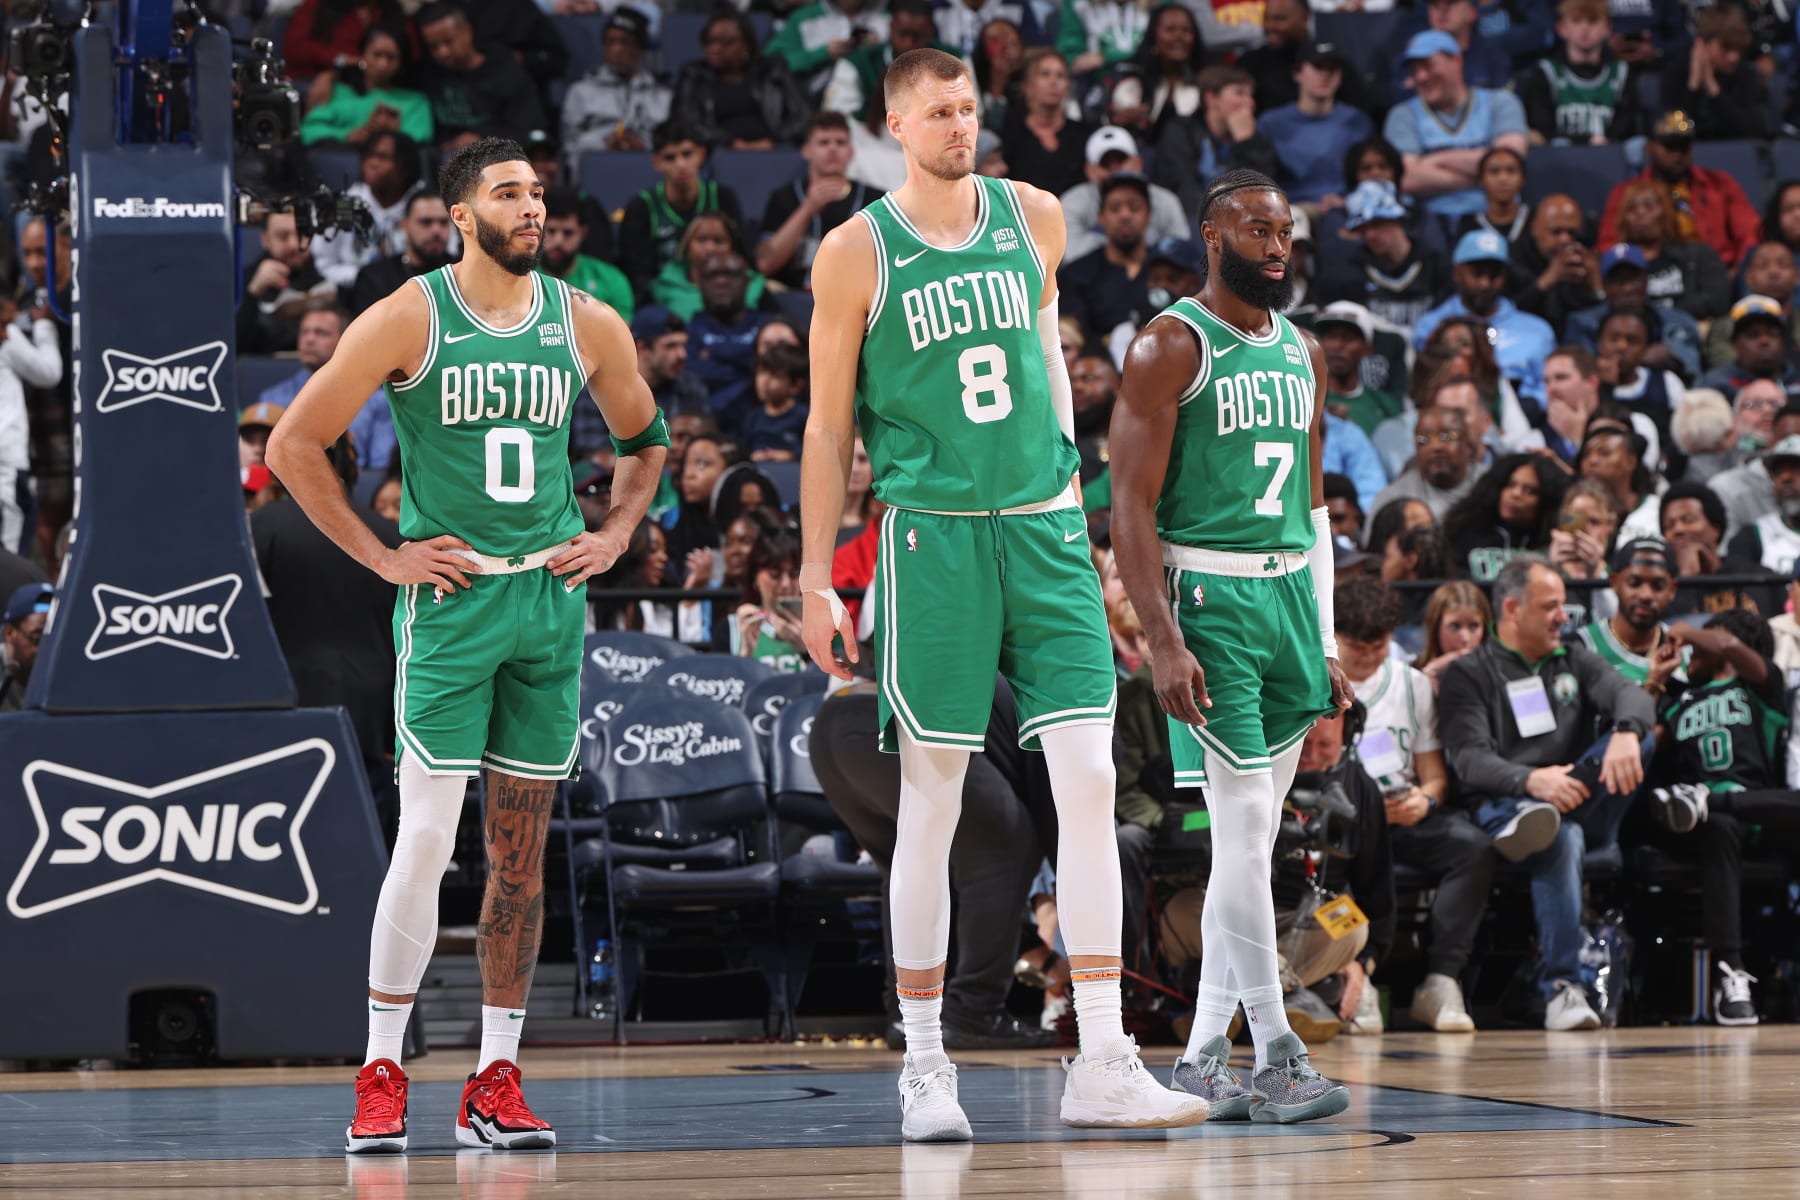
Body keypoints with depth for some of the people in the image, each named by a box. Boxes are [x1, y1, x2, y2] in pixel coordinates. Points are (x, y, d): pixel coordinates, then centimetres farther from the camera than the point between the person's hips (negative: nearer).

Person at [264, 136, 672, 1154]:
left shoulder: (588, 326, 6)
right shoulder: (409, 320, -6)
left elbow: (646, 438, 23)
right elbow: (295, 443, -3)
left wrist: (614, 538, 9)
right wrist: (382, 556, -5)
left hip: (551, 600, 4)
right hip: (450, 601, -4)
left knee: (522, 843, 5)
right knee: (428, 837, -10)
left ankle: (497, 1081, 11)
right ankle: (382, 1076, 0)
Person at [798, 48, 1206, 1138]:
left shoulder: (1036, 218, 8)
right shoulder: (857, 253, -2)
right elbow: (830, 427, 2)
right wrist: (817, 579, -1)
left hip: (1046, 526, 3)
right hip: (933, 533, -3)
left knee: (1090, 781, -6)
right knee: (932, 803, 1)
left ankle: (1102, 1063, -5)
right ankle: (925, 1064, 11)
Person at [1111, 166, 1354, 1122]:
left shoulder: (1303, 352, 15)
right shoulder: (1170, 346, -6)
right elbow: (1131, 506, -11)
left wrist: (1325, 639, 15)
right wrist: (1163, 641, -19)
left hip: (1291, 596, 7)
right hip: (1207, 598, -7)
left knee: (1252, 835, 7)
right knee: (1244, 824, -11)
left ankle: (1203, 1055, 13)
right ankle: (1276, 1057, -9)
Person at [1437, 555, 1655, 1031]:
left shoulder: (1574, 661, 22)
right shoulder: (1468, 674, 7)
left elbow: (1631, 694, 1)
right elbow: (1470, 760, -8)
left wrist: (1626, 734, -26)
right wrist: (1531, 780, -30)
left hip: (1580, 807, 5)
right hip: (1504, 804, -5)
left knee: (1637, 738, -20)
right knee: (1561, 839, -39)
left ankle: (1539, 823, -33)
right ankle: (1562, 987, -44)